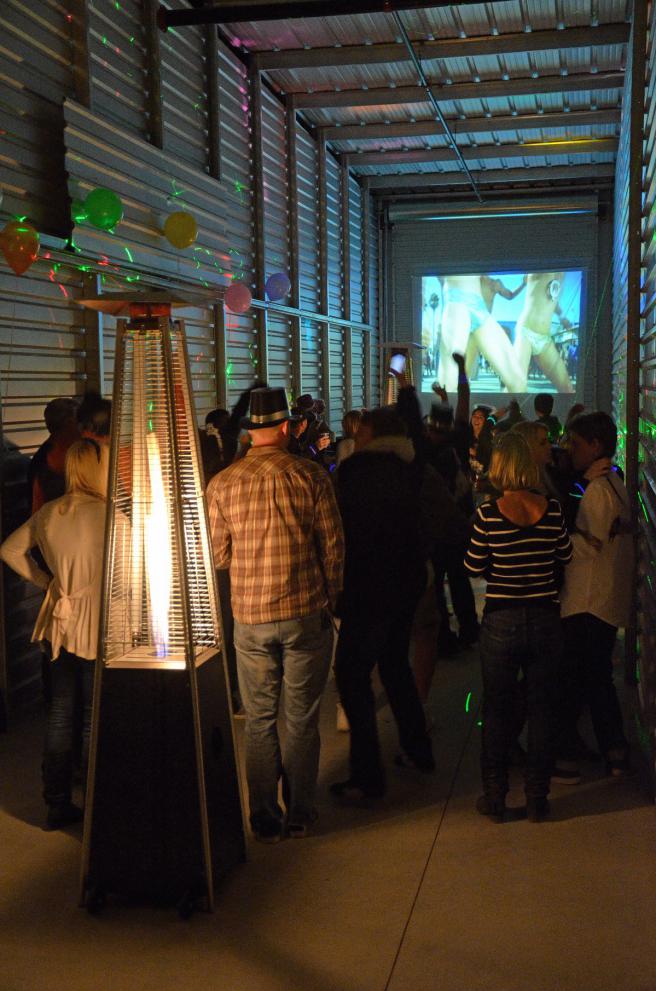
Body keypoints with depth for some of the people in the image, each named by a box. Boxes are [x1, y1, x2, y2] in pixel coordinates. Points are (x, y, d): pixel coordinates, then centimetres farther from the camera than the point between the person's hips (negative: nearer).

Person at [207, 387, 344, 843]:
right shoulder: (311, 476, -6)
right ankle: (300, 815, 20)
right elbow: (333, 545, -3)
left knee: (259, 721, 12)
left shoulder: (222, 484, -3)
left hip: (250, 617, 1)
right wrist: (329, 597, 10)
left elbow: (218, 554, 3)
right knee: (302, 719, 11)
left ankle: (266, 820, 19)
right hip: (307, 613, -1)